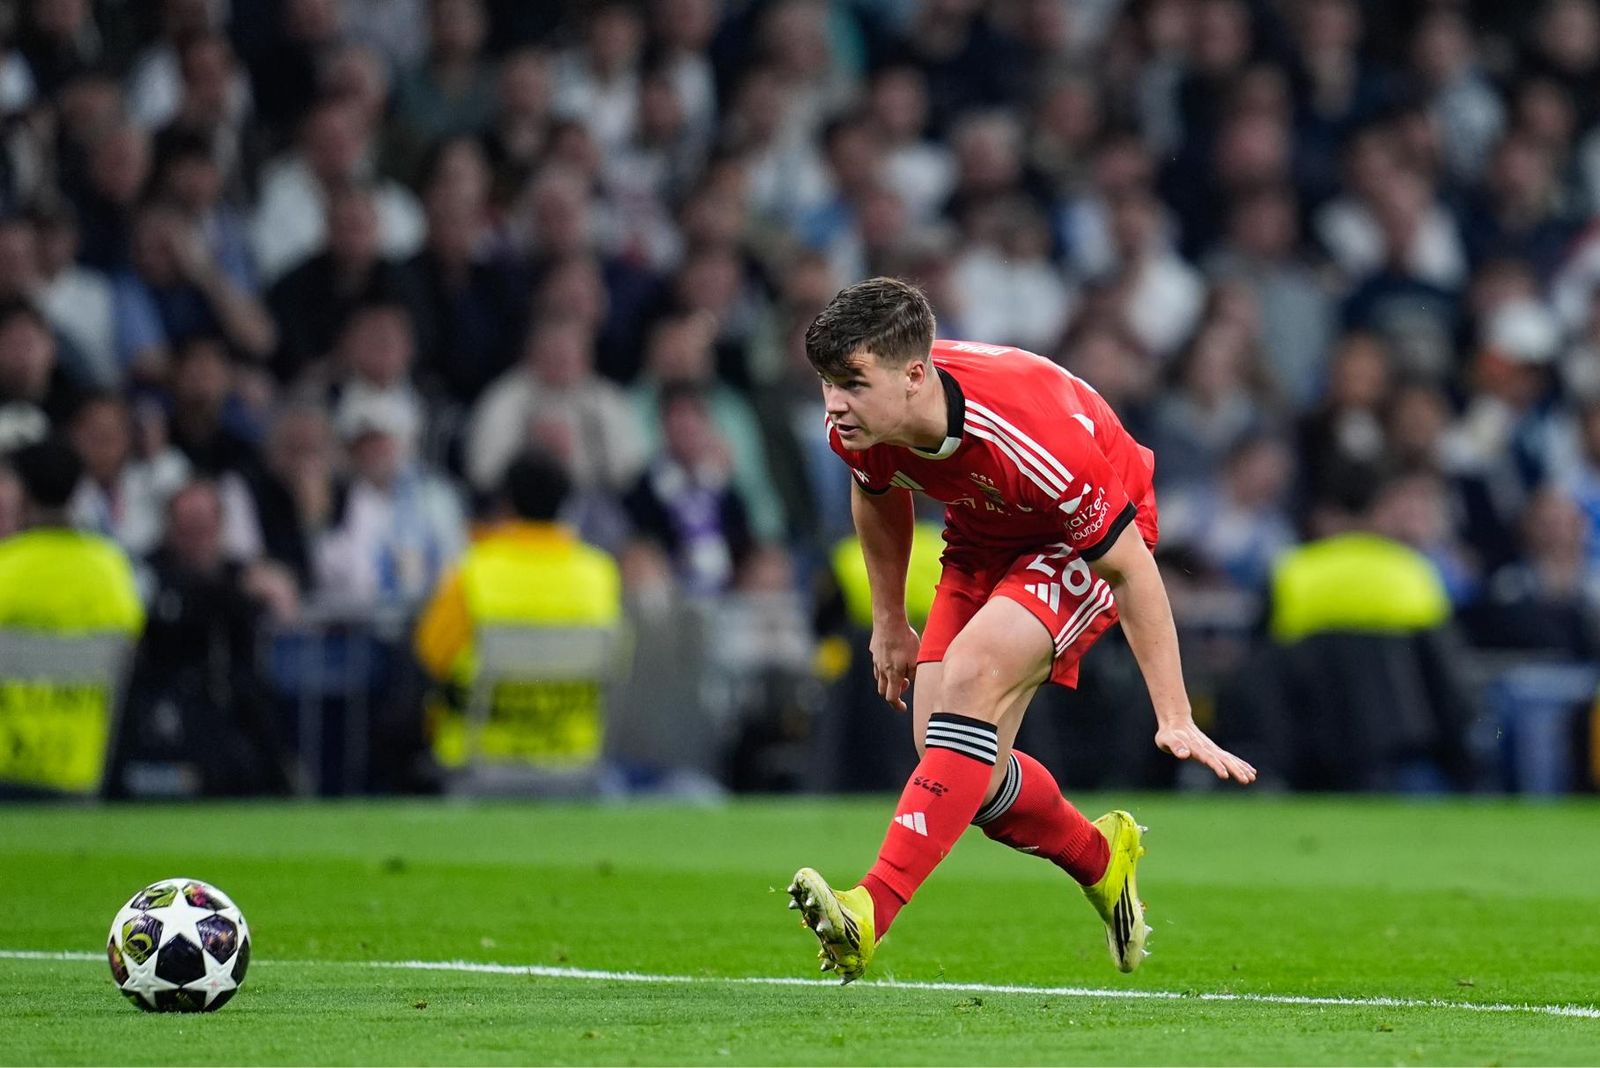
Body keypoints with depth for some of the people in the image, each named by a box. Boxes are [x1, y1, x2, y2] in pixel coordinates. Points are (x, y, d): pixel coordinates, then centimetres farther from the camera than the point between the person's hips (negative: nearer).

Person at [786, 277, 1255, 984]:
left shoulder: (1031, 435, -39)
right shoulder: (859, 425, -22)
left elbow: (1129, 567, -28)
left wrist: (1175, 719, -27)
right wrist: (888, 624, 14)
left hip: (1084, 541, -6)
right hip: (983, 540, 7)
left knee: (969, 674, -31)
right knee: (953, 760, -5)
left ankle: (872, 912, -39)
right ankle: (1102, 860, 25)